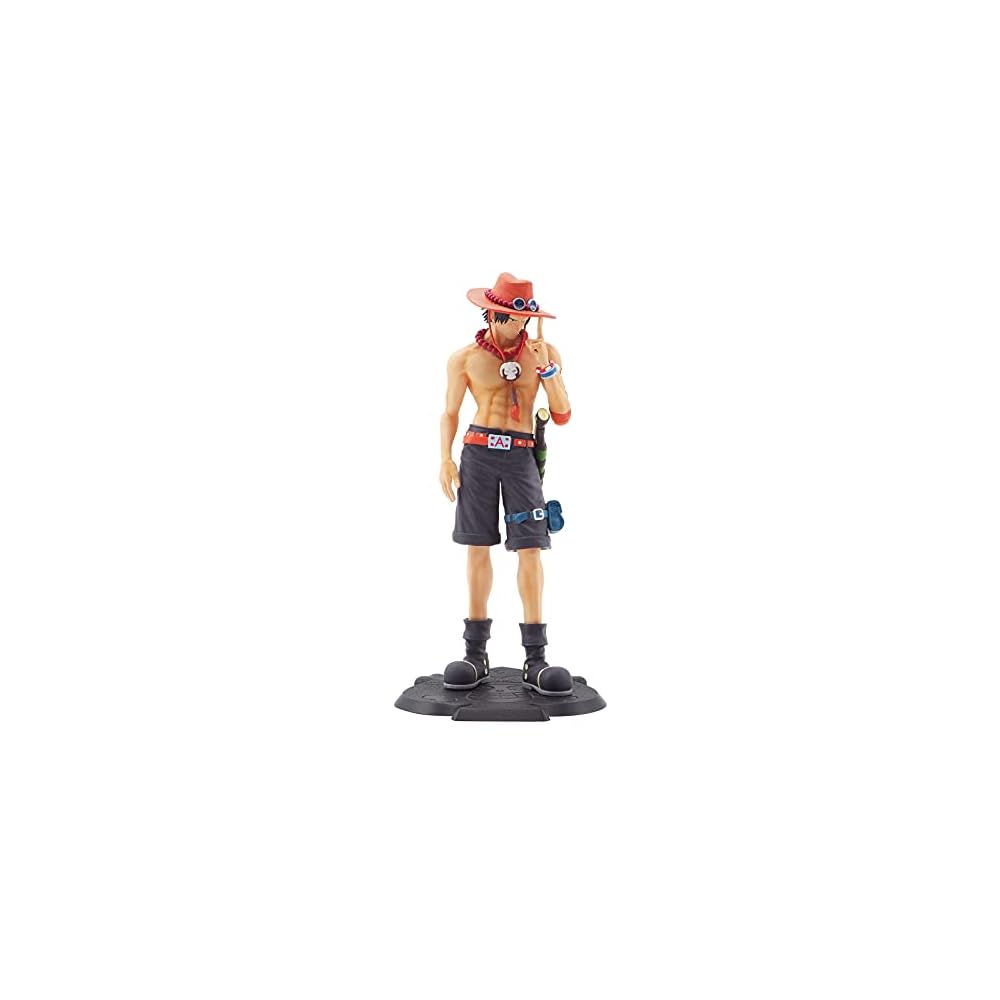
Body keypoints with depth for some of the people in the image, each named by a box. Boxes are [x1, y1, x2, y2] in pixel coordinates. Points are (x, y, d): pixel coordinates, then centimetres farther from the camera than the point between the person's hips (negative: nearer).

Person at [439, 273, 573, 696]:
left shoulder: (544, 352, 5)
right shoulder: (465, 358, 5)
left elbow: (562, 415, 2)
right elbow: (450, 413, 12)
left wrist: (545, 366, -9)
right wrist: (445, 459, -2)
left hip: (521, 456, 0)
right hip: (479, 452, 0)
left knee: (530, 550, -7)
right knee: (478, 549, 2)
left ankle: (535, 660, -3)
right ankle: (476, 654, 11)